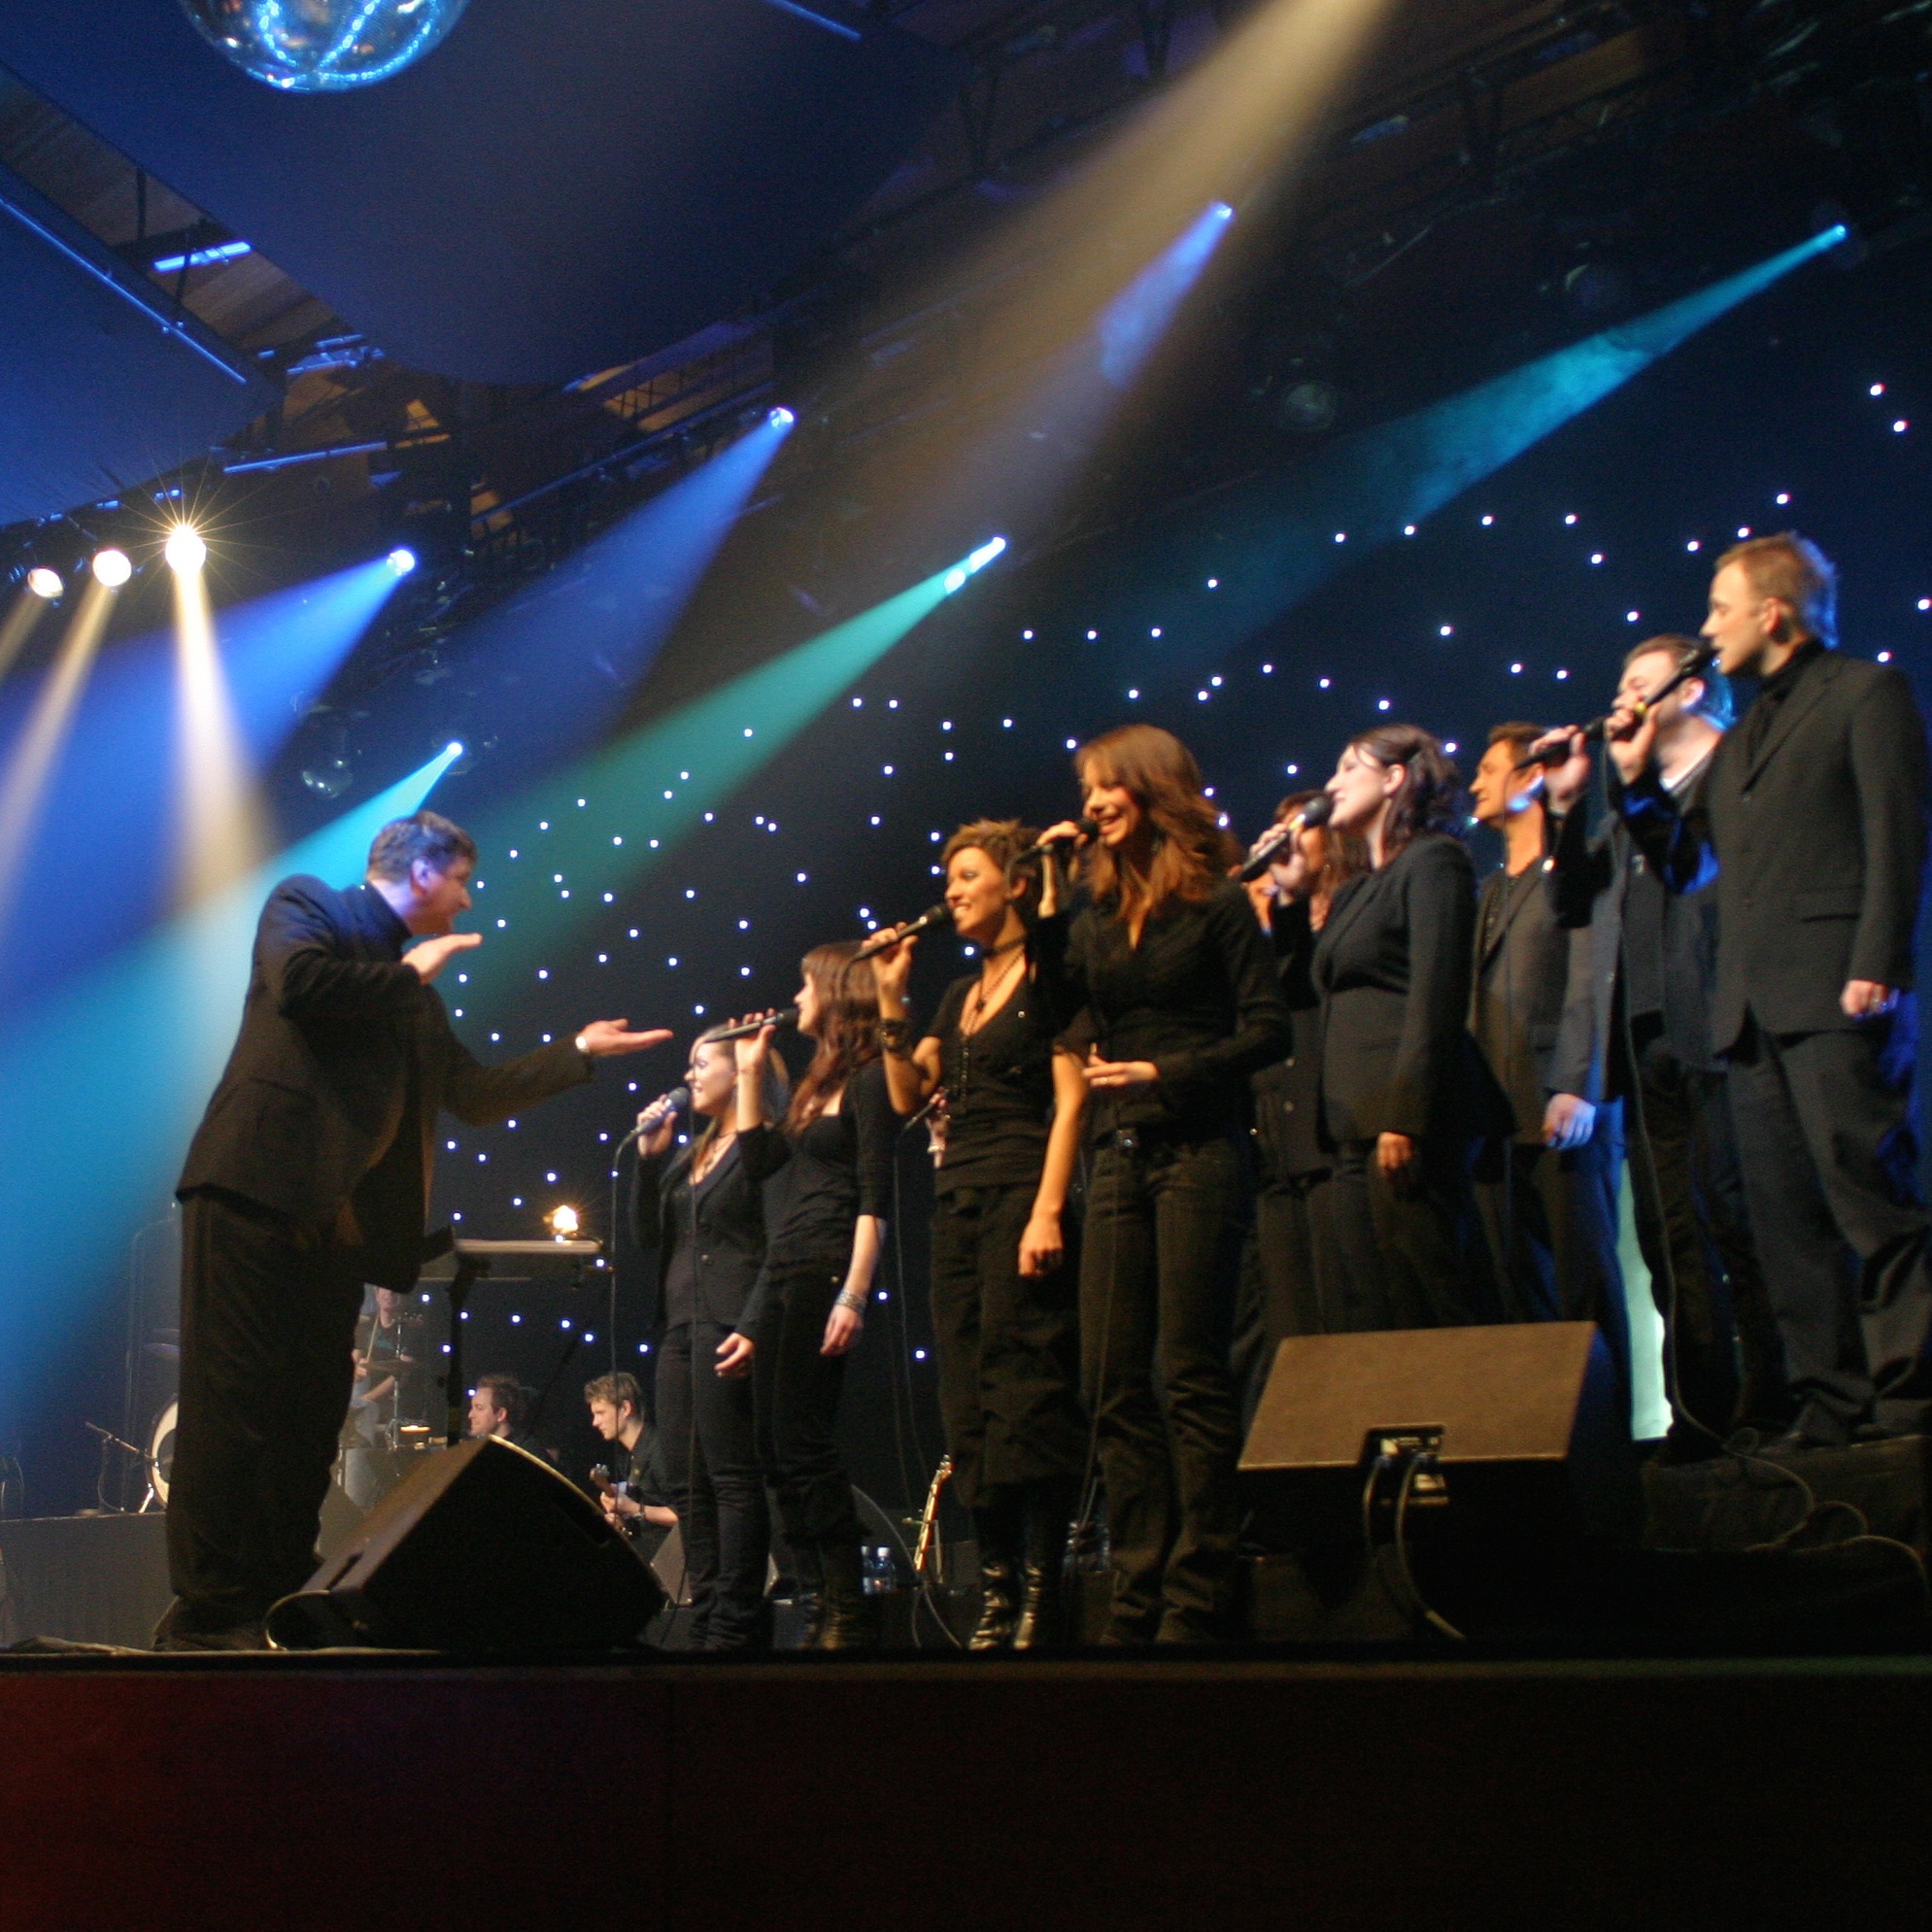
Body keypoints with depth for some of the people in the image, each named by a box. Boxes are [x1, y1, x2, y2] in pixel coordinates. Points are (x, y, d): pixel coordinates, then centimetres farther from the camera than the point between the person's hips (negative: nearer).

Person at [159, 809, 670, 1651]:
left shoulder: (410, 991, 27)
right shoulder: (307, 904, 6)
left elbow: (477, 1094, 29)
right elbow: (297, 981, -16)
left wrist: (579, 1051, 28)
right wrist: (408, 975, -3)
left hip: (338, 1220, 8)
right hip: (260, 1187, -8)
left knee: (310, 1415, 4)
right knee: (237, 1399, -10)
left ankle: (275, 1606, 7)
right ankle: (207, 1611, -10)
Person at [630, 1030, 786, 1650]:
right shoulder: (689, 1155, 22)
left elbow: (779, 1247, -12)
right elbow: (647, 1235, 17)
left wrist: (751, 1329, -21)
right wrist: (648, 1158, 8)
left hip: (727, 1328, -9)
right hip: (680, 1327, 9)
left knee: (732, 1476, -10)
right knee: (687, 1483, 5)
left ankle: (738, 1625, -9)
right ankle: (706, 1621, 7)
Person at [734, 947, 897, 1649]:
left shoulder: (868, 1079, -7)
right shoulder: (818, 1083, 19)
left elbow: (874, 1197, -14)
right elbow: (758, 1158, 19)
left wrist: (854, 1295, -21)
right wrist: (750, 1070, 18)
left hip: (828, 1271, -9)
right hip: (785, 1271, 9)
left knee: (802, 1439, -10)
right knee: (775, 1445, 7)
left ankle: (850, 1609, -5)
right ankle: (821, 1601, 10)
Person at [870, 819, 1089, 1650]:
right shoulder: (961, 995, 20)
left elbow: (1071, 1100, -10)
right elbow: (909, 1093, 14)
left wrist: (1048, 1210, -20)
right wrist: (889, 1000, 5)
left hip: (1020, 1198, -8)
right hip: (957, 1204, 8)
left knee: (1025, 1394, -11)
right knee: (969, 1404, 5)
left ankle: (1039, 1600, -9)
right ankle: (997, 1590, 8)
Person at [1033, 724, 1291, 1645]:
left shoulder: (1217, 903, -1)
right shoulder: (1098, 914, 15)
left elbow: (1267, 1029, -6)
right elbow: (1053, 1009, 3)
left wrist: (1165, 1073, -15)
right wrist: (1049, 902, 0)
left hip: (1197, 1152, -6)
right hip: (1118, 1156, 6)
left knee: (1190, 1376, -7)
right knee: (1114, 1385, 3)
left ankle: (1198, 1599, -3)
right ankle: (1137, 1596, 8)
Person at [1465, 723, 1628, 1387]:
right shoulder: (1491, 889, 25)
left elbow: (1591, 981, -10)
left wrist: (1577, 1087, -20)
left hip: (1563, 1114, -7)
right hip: (1499, 1120, 7)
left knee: (1587, 1285, -9)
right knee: (1522, 1296, 3)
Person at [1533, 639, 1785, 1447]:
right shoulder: (1631, 799, 25)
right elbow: (1573, 901, 17)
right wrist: (1565, 804, 11)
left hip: (1711, 1032, -7)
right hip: (1646, 1039, 7)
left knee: (1737, 1222, -8)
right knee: (1671, 1237, 5)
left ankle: (1771, 1405, -3)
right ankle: (1703, 1413, 8)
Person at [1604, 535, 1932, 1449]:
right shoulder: (1741, 738, 25)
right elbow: (1684, 864, 25)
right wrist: (1636, 778, 12)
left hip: (1834, 994, -8)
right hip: (1750, 1004, 8)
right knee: (1785, 1216, 3)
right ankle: (1832, 1399, 5)